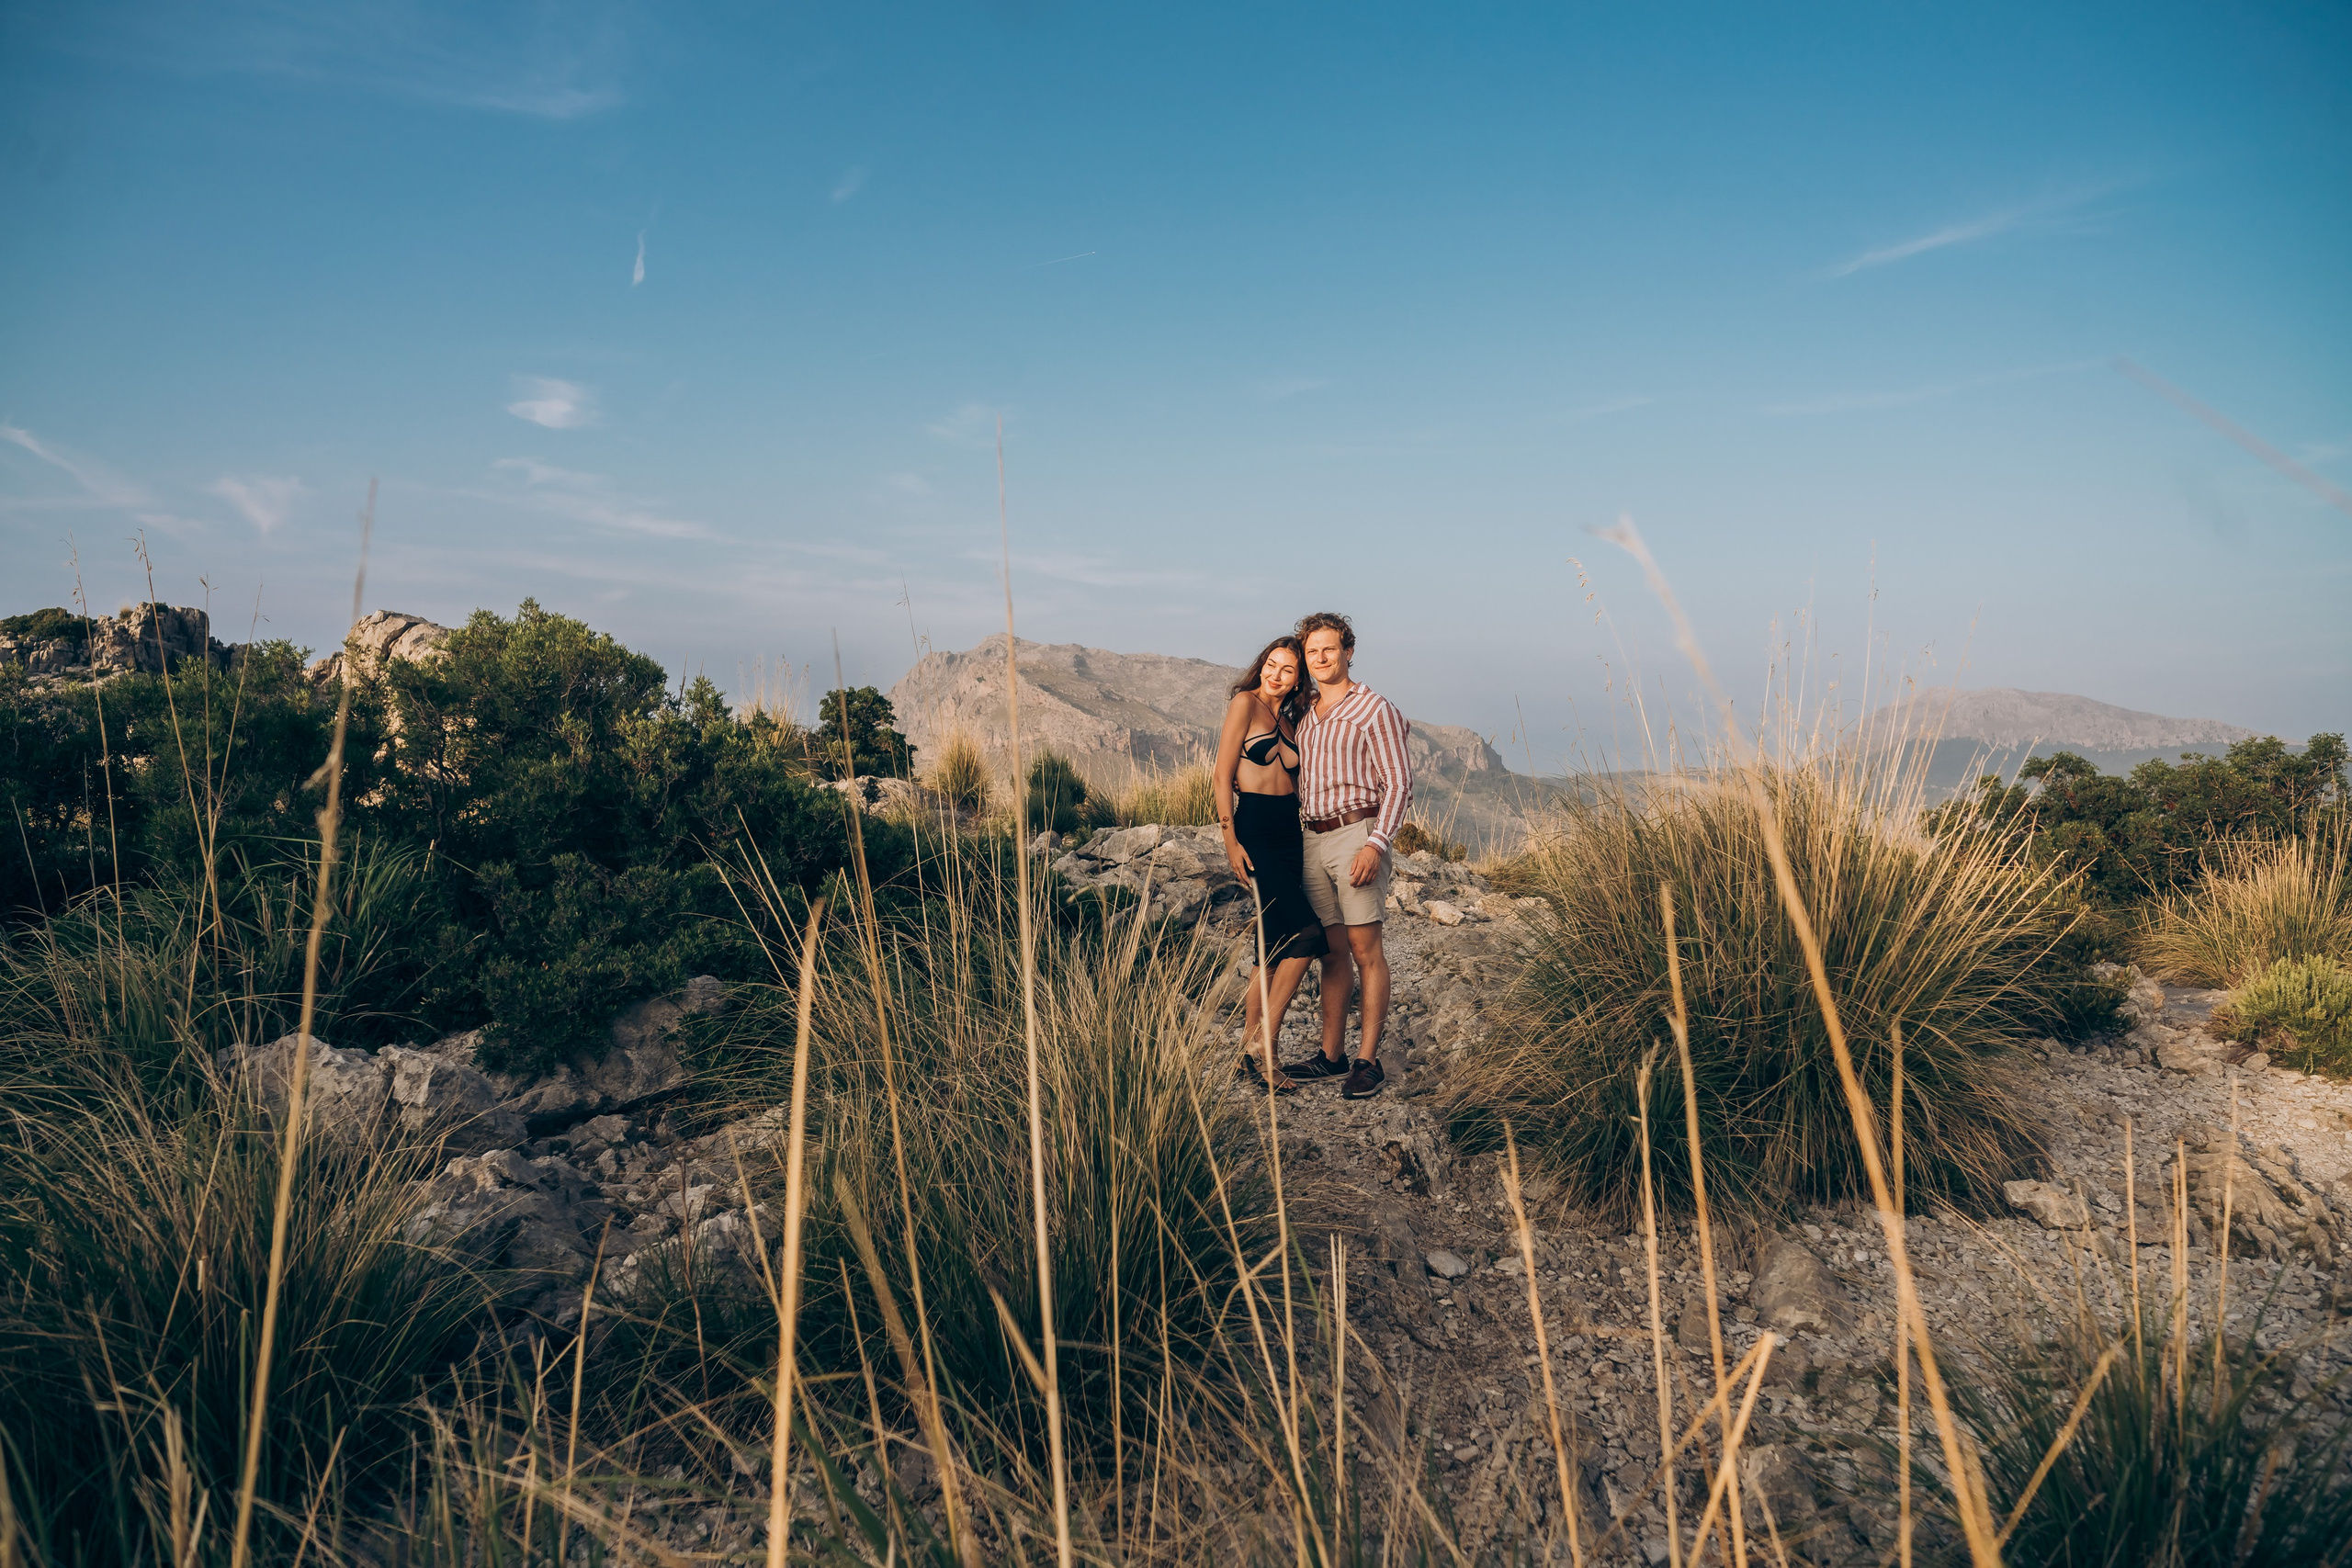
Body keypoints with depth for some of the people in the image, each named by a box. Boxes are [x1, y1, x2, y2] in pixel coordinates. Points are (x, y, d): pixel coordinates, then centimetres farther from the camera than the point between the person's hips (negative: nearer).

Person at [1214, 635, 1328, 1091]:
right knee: (1307, 932, -16)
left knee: (1276, 943, 7)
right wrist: (1230, 840, -14)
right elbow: (1222, 776, -7)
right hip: (1254, 830, -8)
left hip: (1289, 832, 8)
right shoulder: (1246, 702, -3)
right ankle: (1262, 1046, -9)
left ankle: (1251, 1044, 15)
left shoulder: (1290, 720, 18)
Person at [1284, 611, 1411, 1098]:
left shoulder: (1374, 708, -2)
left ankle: (1368, 1059, 1)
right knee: (1332, 950, 10)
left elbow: (1398, 783, -7)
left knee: (1364, 949, -4)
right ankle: (1332, 1054, 16)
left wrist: (1376, 844, -17)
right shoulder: (1305, 716, 18)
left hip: (1356, 834, -6)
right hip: (1312, 839, 6)